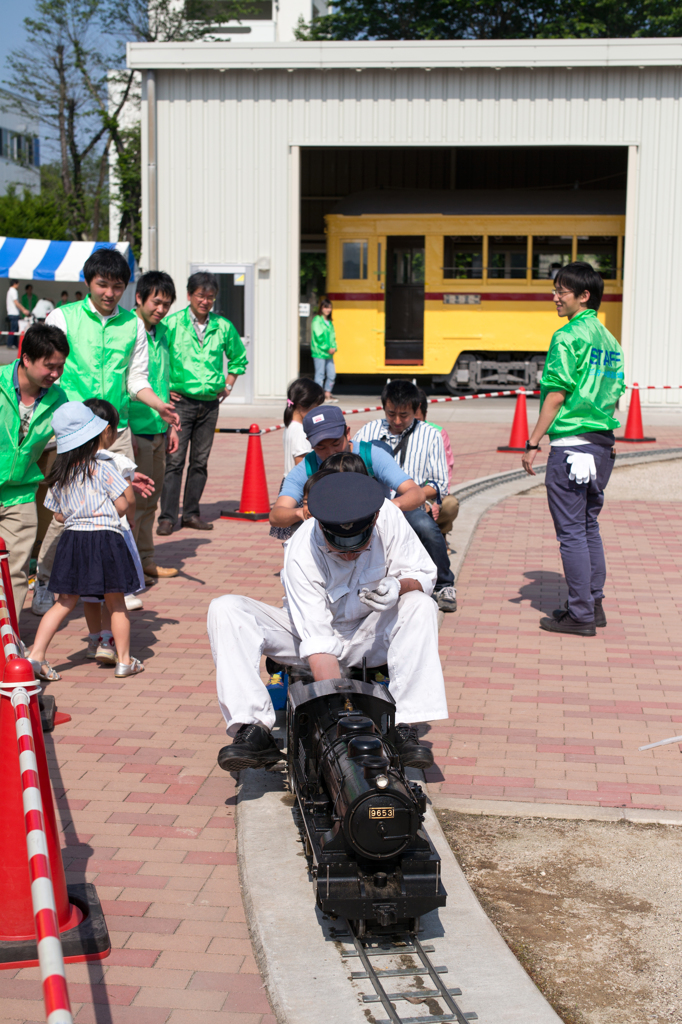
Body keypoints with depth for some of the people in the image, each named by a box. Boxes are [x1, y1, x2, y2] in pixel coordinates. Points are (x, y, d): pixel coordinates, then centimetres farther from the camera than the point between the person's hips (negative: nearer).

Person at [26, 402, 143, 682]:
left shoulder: (59, 475, 6)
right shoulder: (103, 468, -11)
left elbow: (59, 514, 12)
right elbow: (124, 504, -10)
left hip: (71, 539, 5)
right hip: (105, 538, -5)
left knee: (64, 603, 12)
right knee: (115, 603, 8)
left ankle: (36, 654, 4)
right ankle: (124, 661, 17)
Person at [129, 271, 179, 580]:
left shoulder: (162, 333, 13)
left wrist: (170, 424, 20)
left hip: (158, 430, 7)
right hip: (135, 429, -7)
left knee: (150, 498, 13)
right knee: (133, 499, -4)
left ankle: (146, 559, 22)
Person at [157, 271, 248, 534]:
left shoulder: (223, 327, 8)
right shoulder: (172, 324, -4)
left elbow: (239, 357, 24)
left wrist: (228, 386, 14)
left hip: (210, 403, 4)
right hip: (181, 401, -4)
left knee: (200, 462, 8)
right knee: (174, 460, -6)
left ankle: (191, 513, 16)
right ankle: (167, 516, -3)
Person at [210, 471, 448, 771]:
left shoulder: (388, 516, -21)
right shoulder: (301, 554, -29)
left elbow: (424, 574, -9)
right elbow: (319, 644, -32)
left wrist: (397, 586, -34)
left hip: (368, 636, 2)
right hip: (312, 631, -1)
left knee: (422, 606, -29)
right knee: (225, 611, -25)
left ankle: (404, 727, -28)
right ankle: (254, 729, -30)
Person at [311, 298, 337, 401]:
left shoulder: (329, 322, 17)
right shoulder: (317, 320, -7)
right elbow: (318, 336, -14)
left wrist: (333, 347, 0)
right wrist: (327, 348, -14)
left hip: (329, 353, 8)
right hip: (319, 352, -8)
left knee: (332, 374, 7)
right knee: (320, 374, -5)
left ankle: (328, 394, 16)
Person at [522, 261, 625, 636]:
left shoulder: (568, 337, -12)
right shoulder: (609, 340, 13)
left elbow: (557, 395, -16)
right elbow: (614, 394, 16)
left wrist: (533, 443, -12)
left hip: (571, 445, -8)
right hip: (602, 445, 8)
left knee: (571, 531, -3)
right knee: (589, 526, 17)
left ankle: (580, 615, 1)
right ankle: (594, 604, 22)